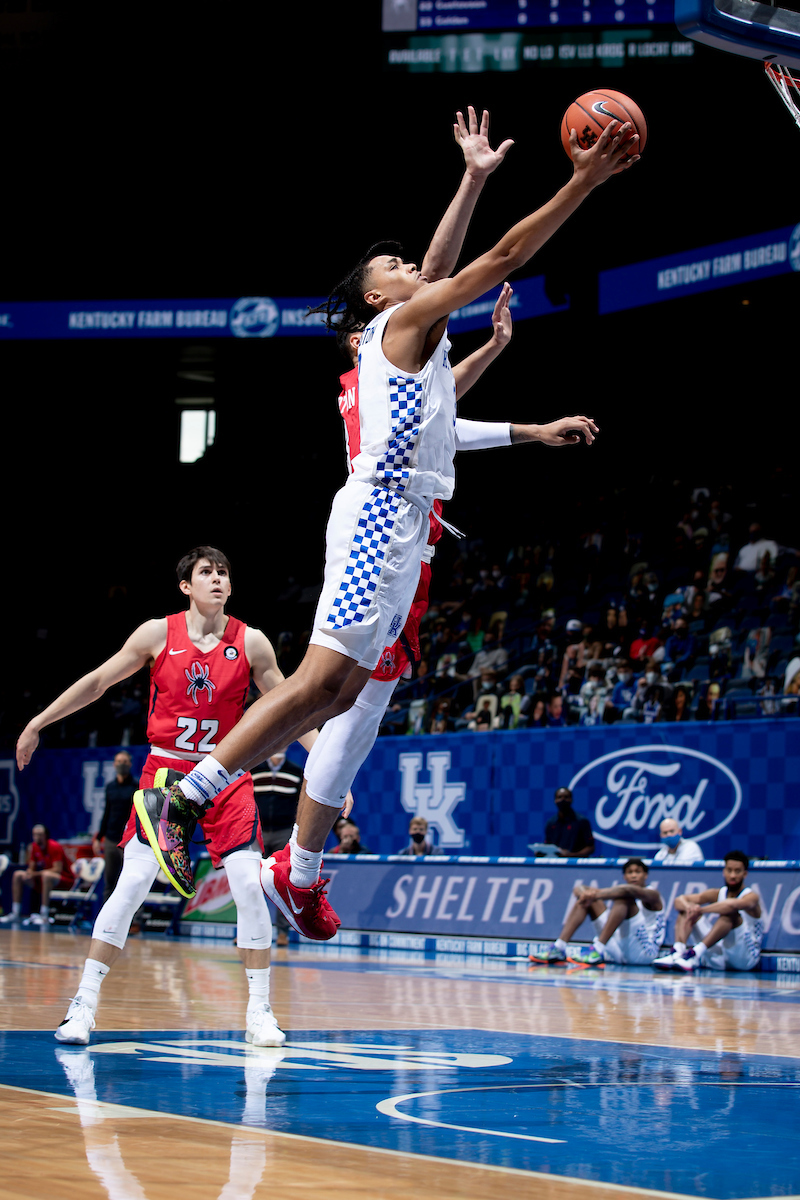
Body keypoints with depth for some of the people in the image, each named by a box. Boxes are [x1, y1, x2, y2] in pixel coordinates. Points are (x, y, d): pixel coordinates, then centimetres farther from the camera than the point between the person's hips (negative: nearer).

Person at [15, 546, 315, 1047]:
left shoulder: (251, 643, -3)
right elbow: (98, 681, 5)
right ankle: (84, 1005, 0)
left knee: (250, 885, -10)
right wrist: (37, 723, 8)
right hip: (166, 768, -1)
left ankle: (260, 1012, 1)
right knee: (133, 883, -9)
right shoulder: (158, 634, -4)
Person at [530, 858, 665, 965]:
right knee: (586, 897, 4)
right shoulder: (618, 891, 24)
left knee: (624, 895, -23)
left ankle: (598, 950, -39)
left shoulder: (652, 894, 6)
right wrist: (586, 893, -19)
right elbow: (578, 889, 7)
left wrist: (598, 894, -34)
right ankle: (559, 948, -15)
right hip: (616, 951, 6)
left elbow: (631, 890, -22)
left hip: (644, 951, -6)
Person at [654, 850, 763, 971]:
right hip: (718, 957, 6)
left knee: (730, 913, -30)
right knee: (685, 910, 0)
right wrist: (689, 907, -24)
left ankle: (695, 954, -44)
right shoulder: (717, 894, 9)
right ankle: (677, 953, -27)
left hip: (745, 958, -6)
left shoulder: (751, 897, -9)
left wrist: (700, 910, -29)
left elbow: (732, 905, -35)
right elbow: (679, 900, 0)